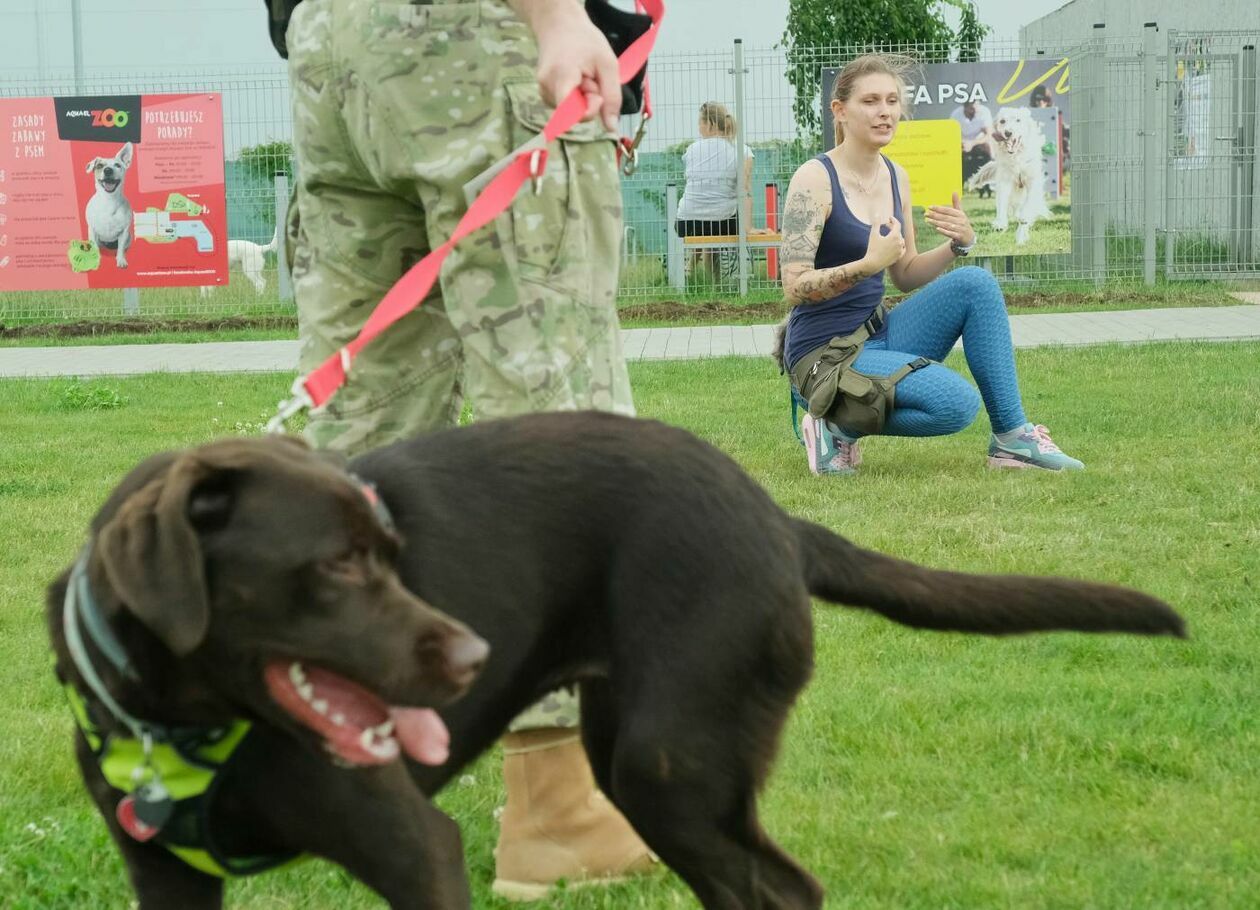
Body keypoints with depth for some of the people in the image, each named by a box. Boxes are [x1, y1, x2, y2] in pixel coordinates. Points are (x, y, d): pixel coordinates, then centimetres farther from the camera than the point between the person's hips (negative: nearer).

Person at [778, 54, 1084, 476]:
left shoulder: (896, 177, 9)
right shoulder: (815, 179, -13)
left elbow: (905, 276, 16)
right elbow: (794, 286, -18)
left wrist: (959, 244, -3)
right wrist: (868, 264, -31)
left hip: (879, 334, 7)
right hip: (826, 354, -7)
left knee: (975, 284, -12)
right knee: (956, 402, -27)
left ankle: (1013, 437, -7)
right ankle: (840, 426, -5)